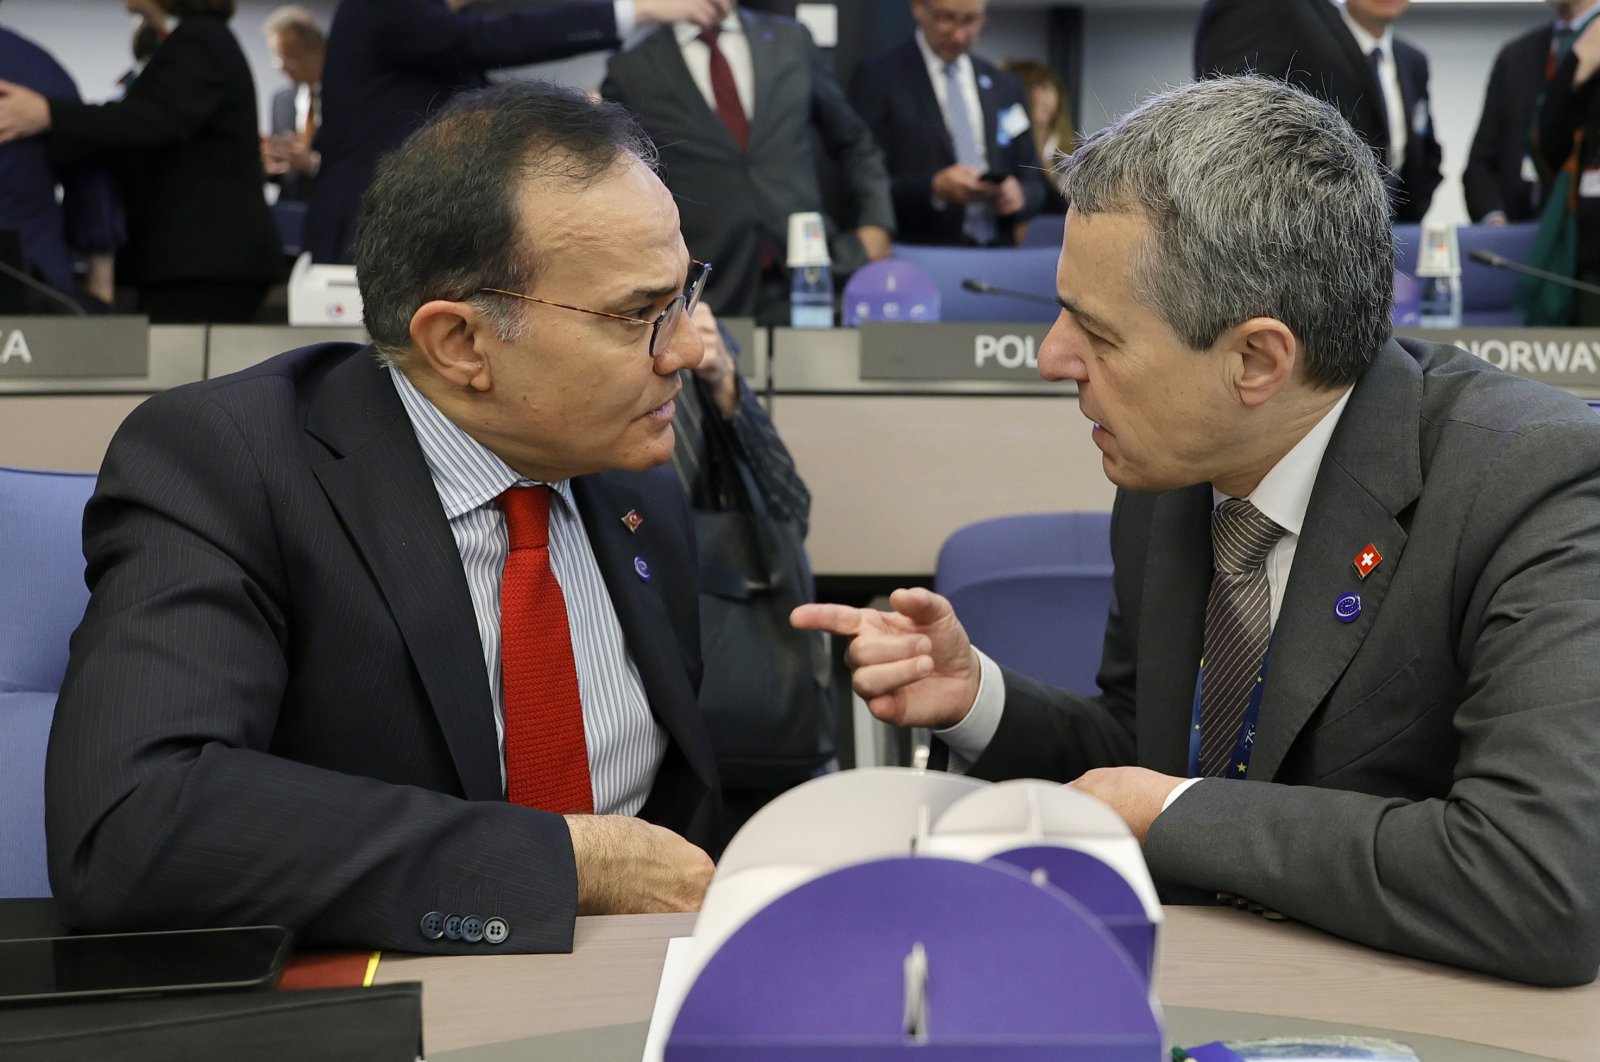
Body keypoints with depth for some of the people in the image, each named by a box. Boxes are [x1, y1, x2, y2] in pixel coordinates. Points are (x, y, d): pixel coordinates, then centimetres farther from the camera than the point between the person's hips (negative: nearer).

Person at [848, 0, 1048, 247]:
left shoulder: (1004, 86, 16)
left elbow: (1034, 183, 18)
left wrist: (1019, 195, -4)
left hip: (996, 257, 6)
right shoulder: (877, 76, 1)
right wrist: (933, 189, -19)